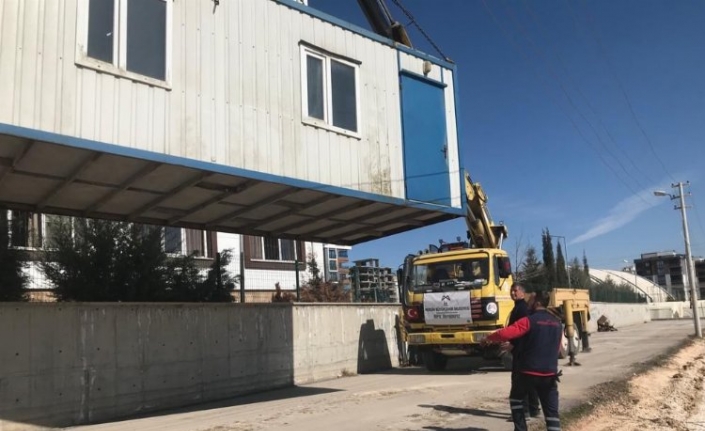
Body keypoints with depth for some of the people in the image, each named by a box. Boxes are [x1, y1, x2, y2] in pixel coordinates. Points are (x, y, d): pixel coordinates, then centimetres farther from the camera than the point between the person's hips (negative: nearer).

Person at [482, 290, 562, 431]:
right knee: (552, 410, 6)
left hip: (528, 371, -4)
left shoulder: (529, 321, -13)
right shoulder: (557, 323, 9)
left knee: (516, 398, 21)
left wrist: (489, 338, -6)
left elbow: (505, 333, -23)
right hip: (549, 373, 4)